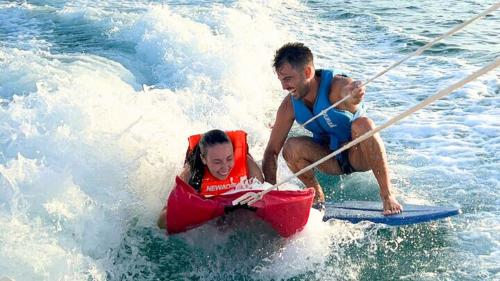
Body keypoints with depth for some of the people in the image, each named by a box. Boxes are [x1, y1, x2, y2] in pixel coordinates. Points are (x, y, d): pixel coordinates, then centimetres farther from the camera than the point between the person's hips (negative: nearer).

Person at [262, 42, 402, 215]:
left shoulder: (337, 86, -28)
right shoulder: (289, 106, -14)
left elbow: (350, 101, -54)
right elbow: (272, 151, -9)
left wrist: (352, 99, -79)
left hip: (359, 155, -4)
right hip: (332, 160, 4)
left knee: (363, 124, -35)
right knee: (291, 146, -23)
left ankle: (387, 195, -25)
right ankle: (318, 199, -1)